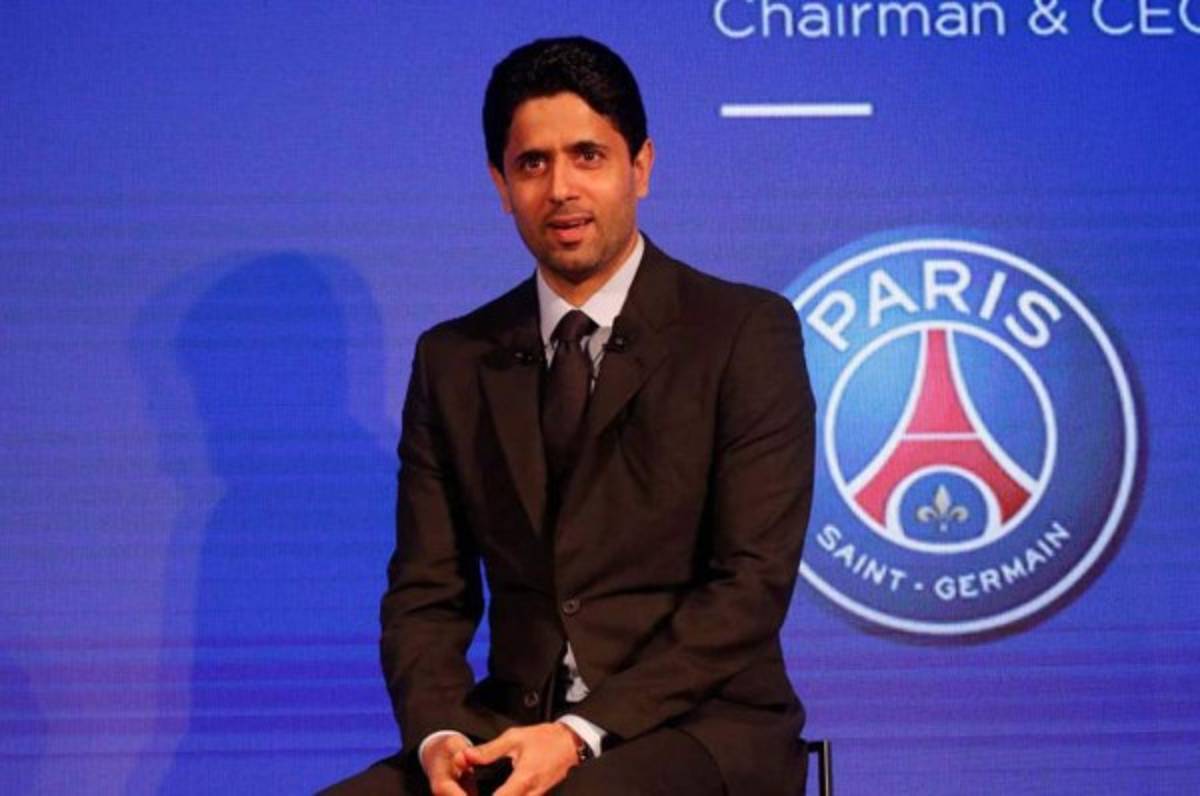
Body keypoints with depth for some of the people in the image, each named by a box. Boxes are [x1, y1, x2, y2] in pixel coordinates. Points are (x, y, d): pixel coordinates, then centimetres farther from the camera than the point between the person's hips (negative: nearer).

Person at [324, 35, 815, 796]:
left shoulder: (747, 332, -2)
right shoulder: (454, 361, 11)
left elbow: (752, 583, -9)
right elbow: (428, 591, 8)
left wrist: (585, 732, -19)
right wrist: (437, 733, -13)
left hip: (701, 726, -4)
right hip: (512, 727, 4)